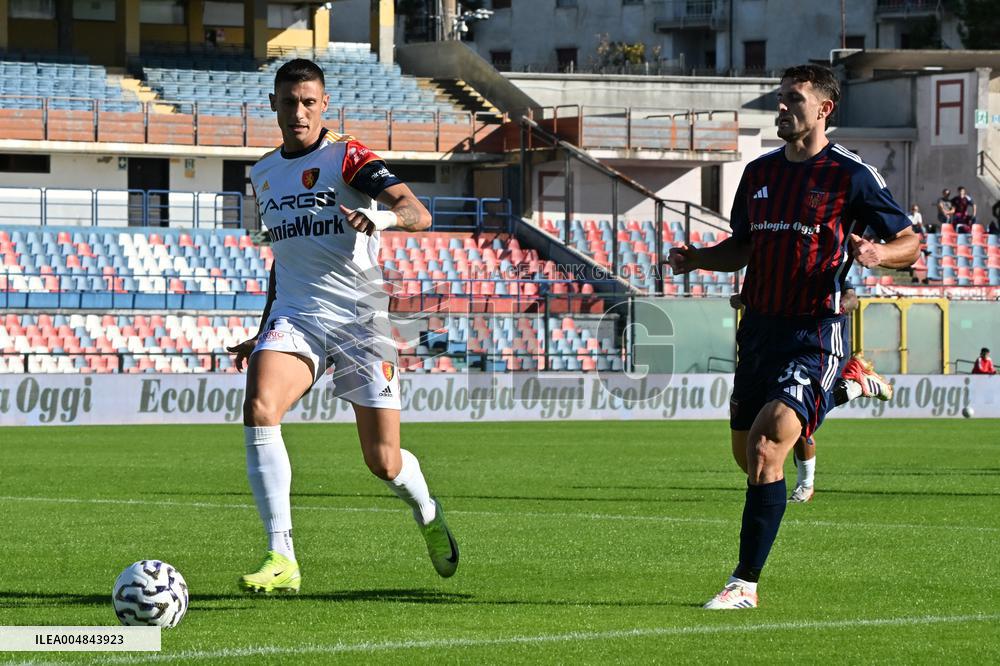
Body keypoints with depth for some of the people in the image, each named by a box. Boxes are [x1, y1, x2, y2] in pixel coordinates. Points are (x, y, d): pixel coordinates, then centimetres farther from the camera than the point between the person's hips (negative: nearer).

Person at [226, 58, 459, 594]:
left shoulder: (347, 158, -4)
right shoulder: (264, 175, 14)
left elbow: (419, 214, -16)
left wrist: (383, 216, -38)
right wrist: (264, 332, 26)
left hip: (359, 318, -4)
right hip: (295, 315, 4)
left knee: (384, 463, 0)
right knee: (259, 410, -27)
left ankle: (428, 516, 38)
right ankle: (282, 560, -27)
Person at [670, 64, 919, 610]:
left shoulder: (851, 175, -6)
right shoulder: (760, 172, 11)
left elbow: (910, 243, -1)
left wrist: (876, 254, -23)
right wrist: (696, 258, 3)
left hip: (815, 334, -7)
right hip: (760, 328, 7)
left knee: (765, 450, -18)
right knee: (746, 451, 13)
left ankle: (745, 584, -14)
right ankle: (798, 443, 50)